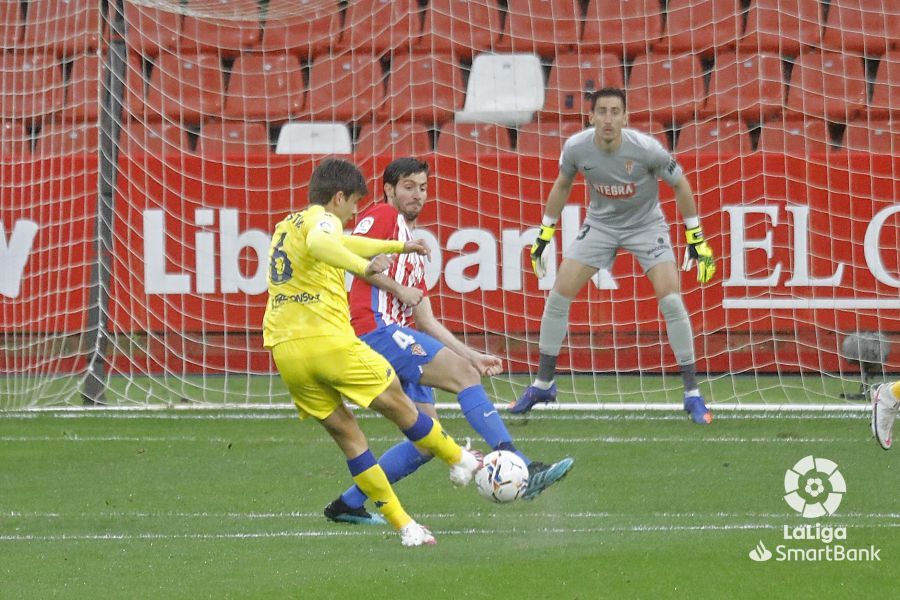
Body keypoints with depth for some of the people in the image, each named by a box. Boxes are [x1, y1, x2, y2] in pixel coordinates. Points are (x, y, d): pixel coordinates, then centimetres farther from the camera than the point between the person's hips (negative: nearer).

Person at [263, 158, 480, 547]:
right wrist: (364, 267, -40)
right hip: (328, 340, -8)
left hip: (285, 350, 8)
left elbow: (342, 245, 42)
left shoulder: (286, 226, 26)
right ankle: (459, 462, 28)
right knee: (397, 403, 12)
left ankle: (402, 524, 9)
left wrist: (398, 246, 50)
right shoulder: (321, 219, -2)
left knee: (344, 431, 9)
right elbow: (320, 245, -28)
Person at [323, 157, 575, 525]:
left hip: (398, 337, 10)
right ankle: (522, 470, -28)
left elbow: (426, 322, 26)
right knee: (462, 374, -19)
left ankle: (348, 504, 10)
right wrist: (398, 289, -9)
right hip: (375, 328, -10)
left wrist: (472, 356, 17)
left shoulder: (415, 251, 29)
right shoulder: (383, 216, 4)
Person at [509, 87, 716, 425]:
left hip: (646, 225, -3)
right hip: (601, 224, 3)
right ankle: (543, 385, 12)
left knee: (671, 301, -19)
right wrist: (544, 233, 8)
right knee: (558, 295, -5)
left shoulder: (645, 149, -28)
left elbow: (679, 185, -11)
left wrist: (696, 238, -9)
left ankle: (692, 394, -7)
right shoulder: (576, 147, -19)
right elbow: (562, 185, 3)